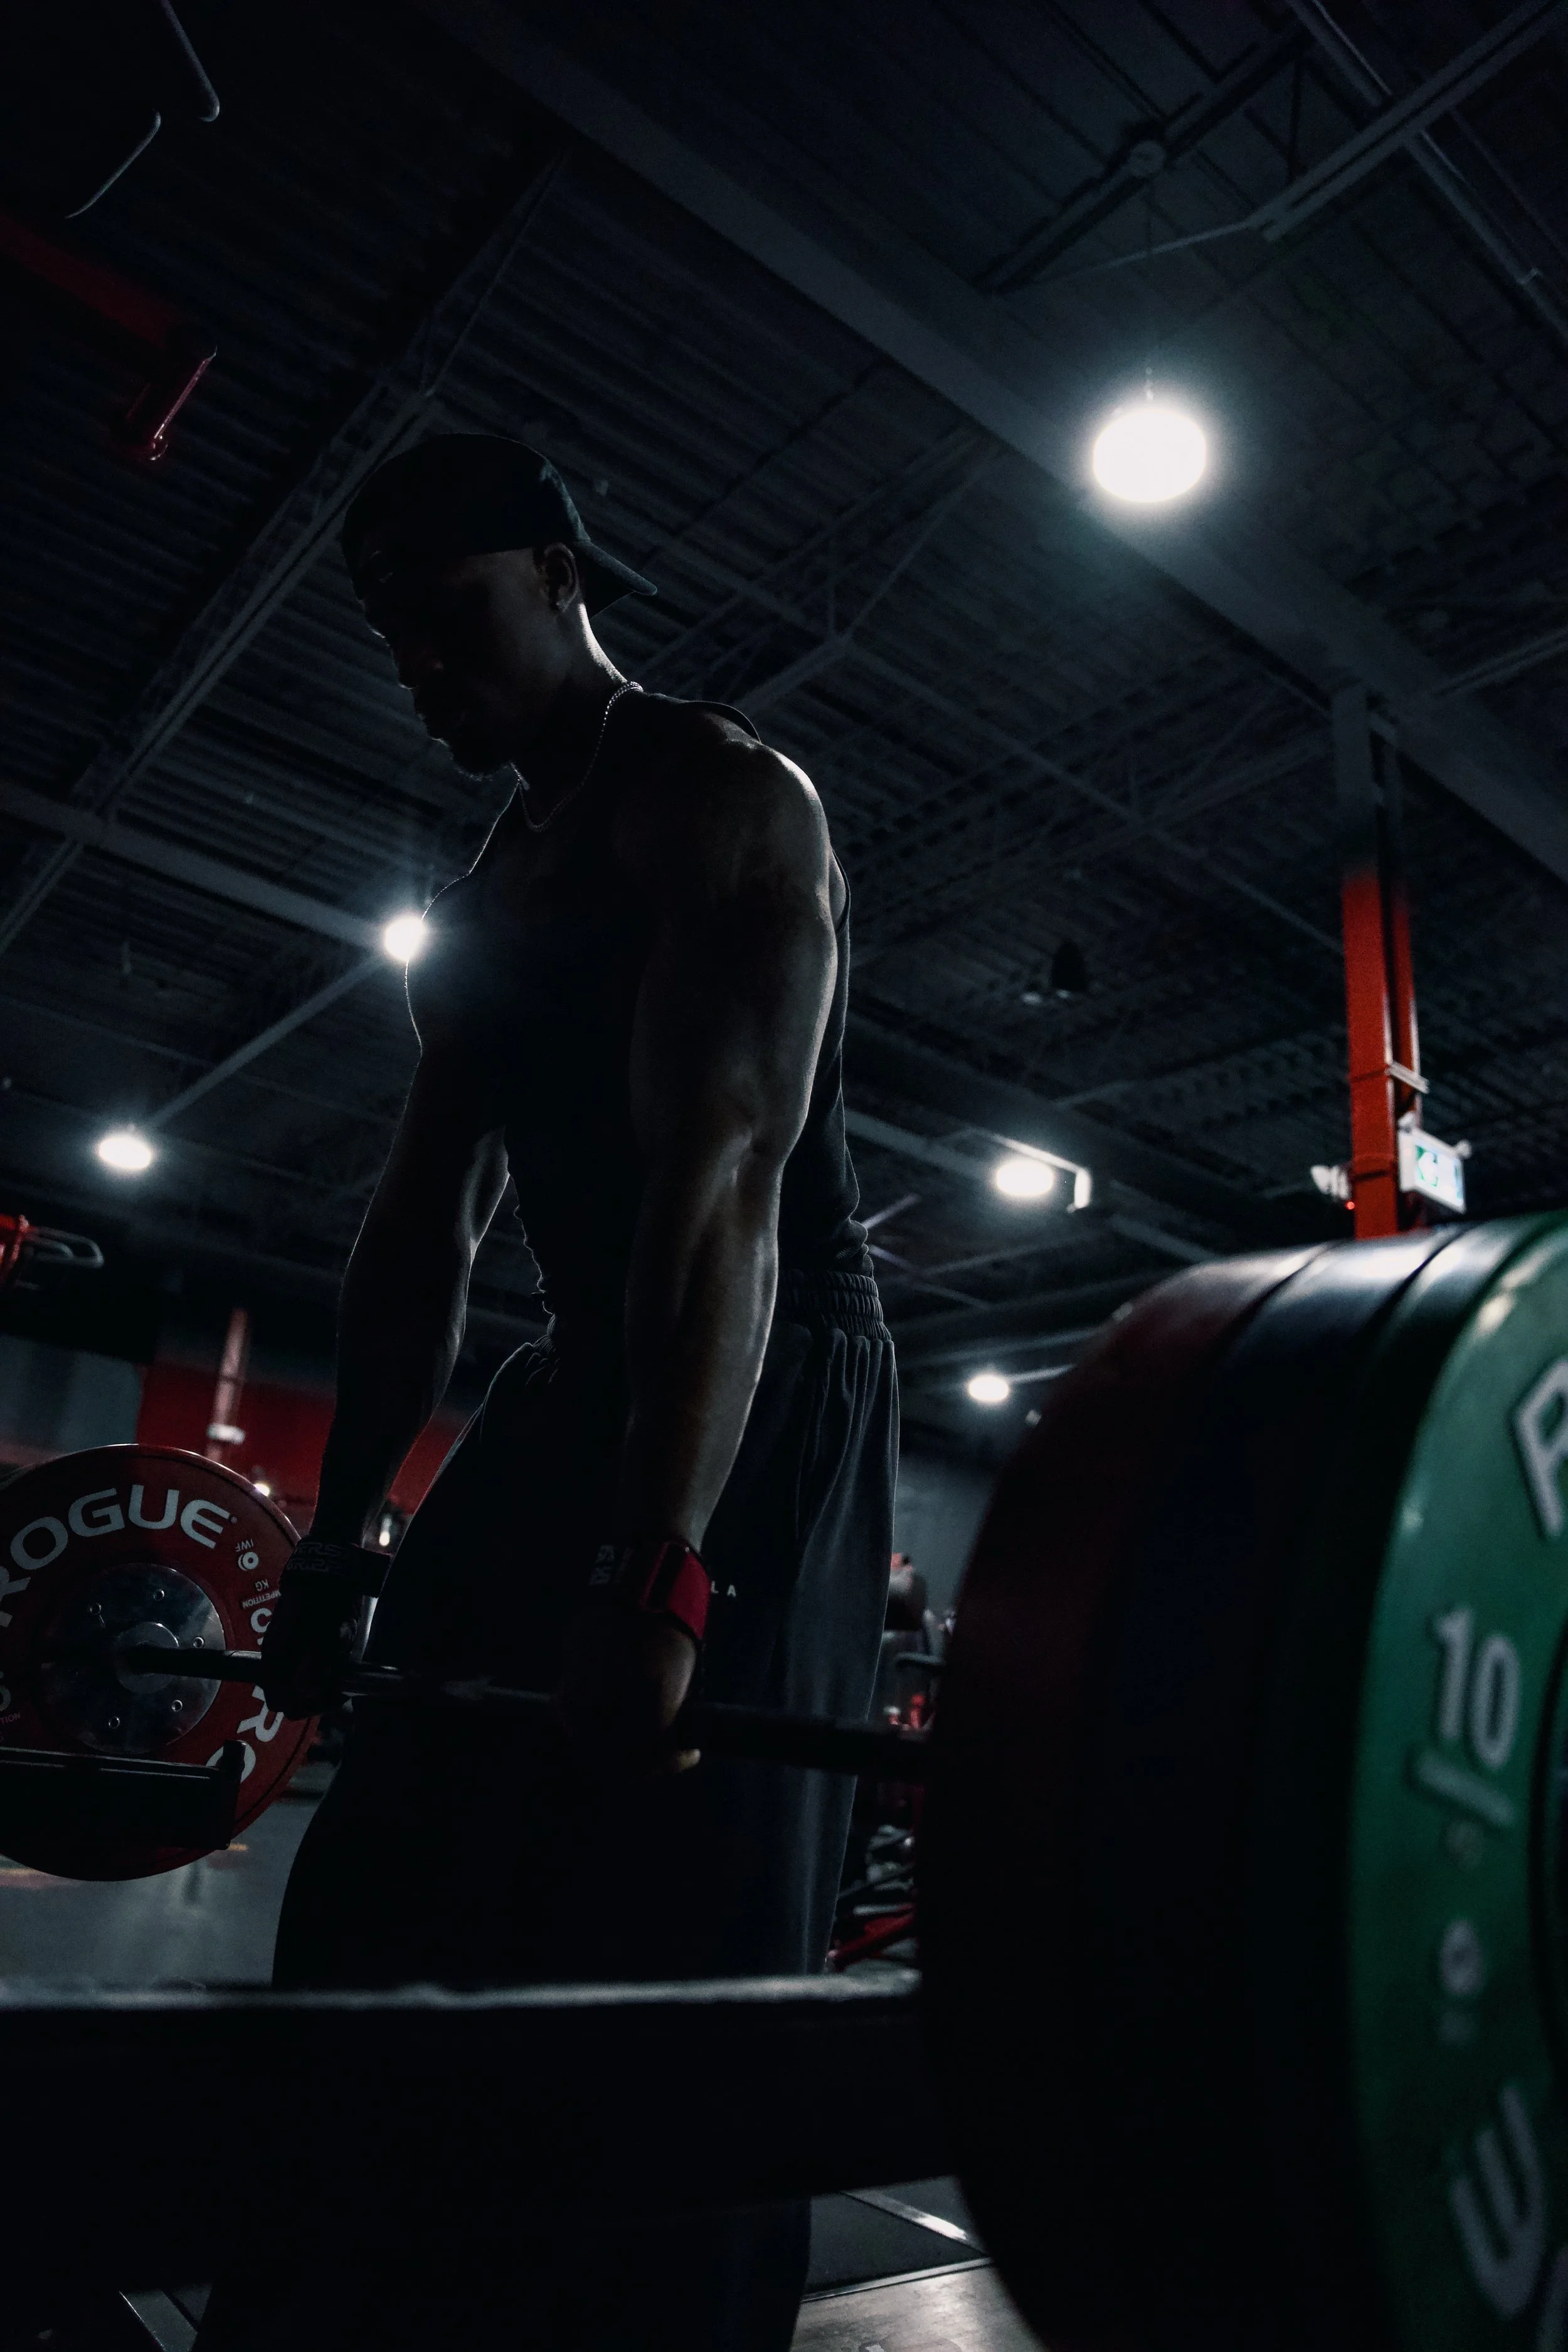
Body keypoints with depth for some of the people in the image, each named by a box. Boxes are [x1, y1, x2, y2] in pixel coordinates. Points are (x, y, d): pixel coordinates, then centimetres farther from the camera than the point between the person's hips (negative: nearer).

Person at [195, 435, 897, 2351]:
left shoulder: (718, 801, -9)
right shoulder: (494, 888, 18)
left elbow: (723, 1177, -23)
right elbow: (423, 1224, 14)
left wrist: (666, 1573, -31)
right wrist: (335, 1541, 12)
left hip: (761, 1405, -9)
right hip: (585, 1383, 9)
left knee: (660, 1944, -6)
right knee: (401, 1902, 13)